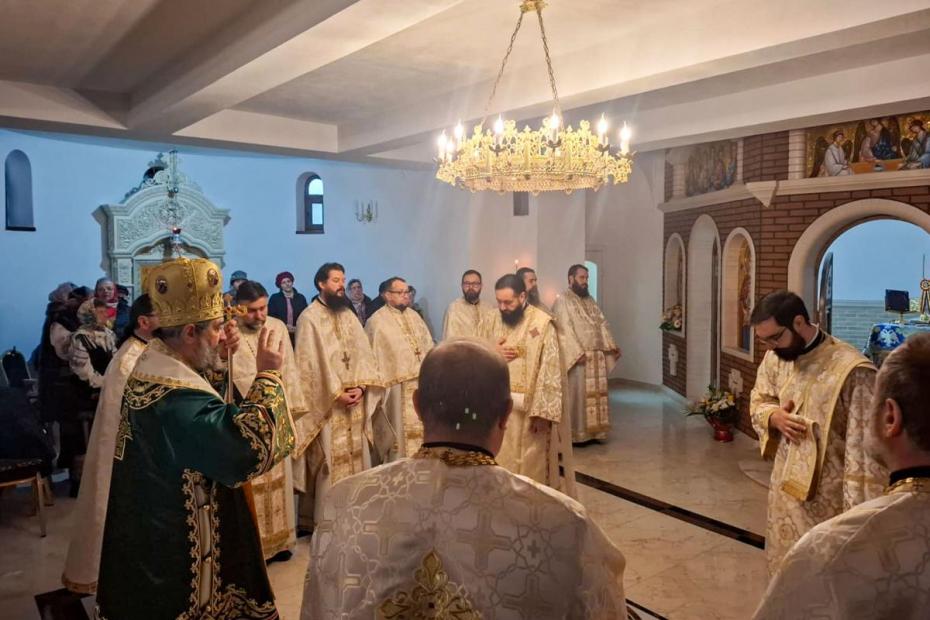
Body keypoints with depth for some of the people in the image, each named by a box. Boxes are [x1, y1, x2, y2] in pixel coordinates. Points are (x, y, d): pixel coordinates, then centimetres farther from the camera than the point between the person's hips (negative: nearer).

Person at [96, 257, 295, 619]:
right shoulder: (175, 397, -32)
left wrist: (217, 364, 1)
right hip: (180, 545, -10)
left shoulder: (156, 363, 0)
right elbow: (248, 448, -36)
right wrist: (269, 376, -28)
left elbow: (204, 412, 16)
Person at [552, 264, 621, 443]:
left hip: (596, 356, 7)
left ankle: (593, 431, 18)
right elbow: (565, 329, -16)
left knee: (595, 394, 10)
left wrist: (611, 346, 3)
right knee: (577, 394, -3)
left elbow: (602, 323, 14)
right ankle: (576, 433, 4)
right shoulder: (563, 301, -7)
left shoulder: (590, 300, 17)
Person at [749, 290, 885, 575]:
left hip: (826, 499, -6)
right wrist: (773, 416, -9)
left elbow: (864, 451, -20)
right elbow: (758, 401, 15)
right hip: (785, 488, 6)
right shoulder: (775, 358, -1)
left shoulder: (851, 371, -23)